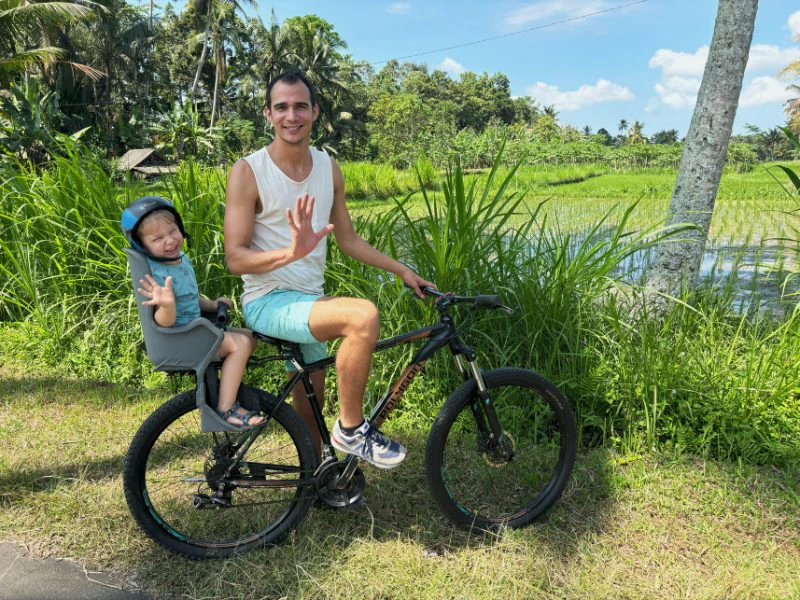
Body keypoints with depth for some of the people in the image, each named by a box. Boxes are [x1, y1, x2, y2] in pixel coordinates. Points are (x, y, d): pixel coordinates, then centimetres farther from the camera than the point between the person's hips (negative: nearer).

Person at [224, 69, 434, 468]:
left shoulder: (328, 169, 6)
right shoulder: (248, 171, -11)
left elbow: (349, 240, 13)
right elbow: (235, 258, -16)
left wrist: (403, 271, 7)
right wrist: (292, 252, -34)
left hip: (309, 300, 6)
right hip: (269, 302, -6)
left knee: (309, 410, 16)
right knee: (363, 315, -30)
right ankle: (350, 430, -12)